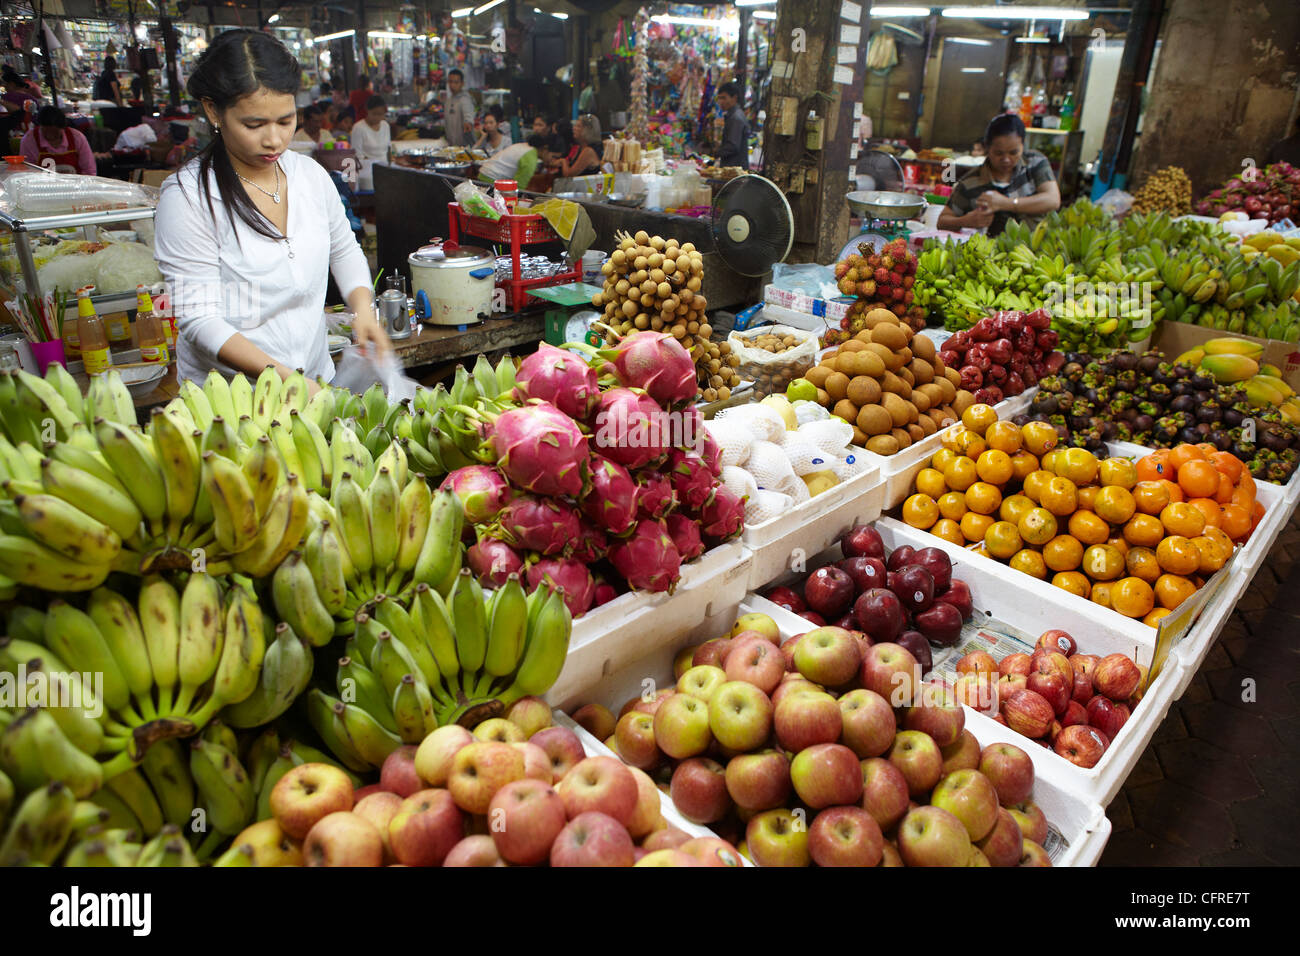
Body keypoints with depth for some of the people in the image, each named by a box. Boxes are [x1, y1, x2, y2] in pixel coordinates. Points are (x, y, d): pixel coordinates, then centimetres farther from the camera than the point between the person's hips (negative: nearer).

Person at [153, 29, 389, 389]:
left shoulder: (311, 174, 5)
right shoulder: (188, 197, -11)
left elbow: (344, 250, 21)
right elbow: (199, 320, -14)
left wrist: (363, 309, 2)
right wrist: (282, 376, -27)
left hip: (317, 382, 4)